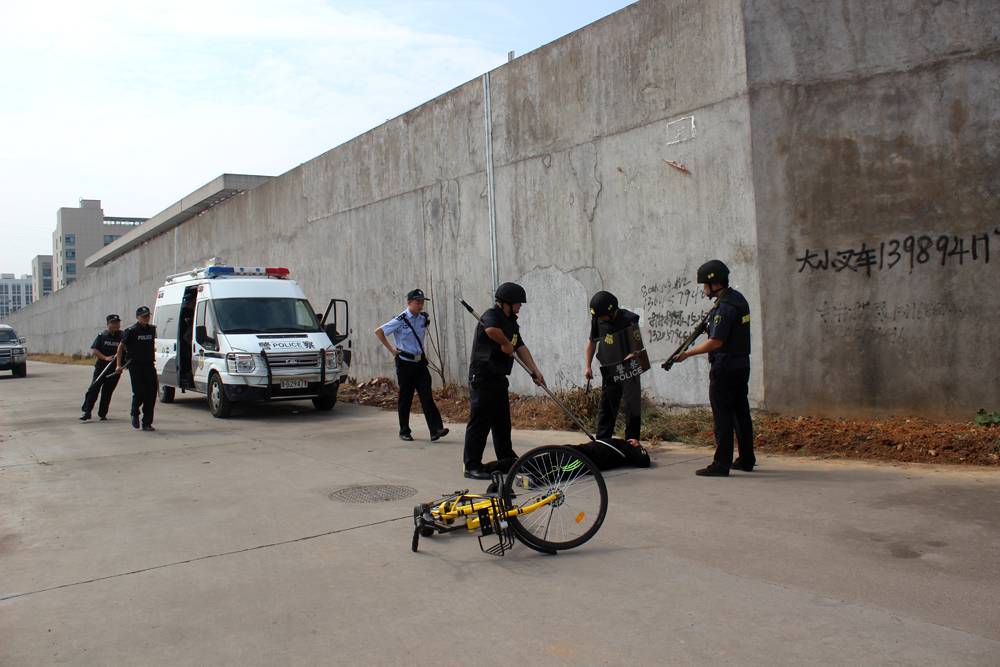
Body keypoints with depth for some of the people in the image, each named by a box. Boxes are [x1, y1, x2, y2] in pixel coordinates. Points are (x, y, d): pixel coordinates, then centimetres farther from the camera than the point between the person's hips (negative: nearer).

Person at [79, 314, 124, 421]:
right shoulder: (102, 336, 3)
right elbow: (94, 349, -1)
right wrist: (105, 358, -14)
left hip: (115, 369, 0)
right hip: (101, 367, 0)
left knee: (107, 392, 5)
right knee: (94, 388, -6)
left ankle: (102, 413, 14)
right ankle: (86, 411, -1)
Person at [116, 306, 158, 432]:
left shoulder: (152, 329, 9)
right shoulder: (131, 331, -4)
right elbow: (121, 347, 2)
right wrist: (118, 365, -2)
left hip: (149, 365, 4)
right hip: (135, 366, -4)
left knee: (151, 394, -1)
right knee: (139, 393, -10)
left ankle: (147, 423, 5)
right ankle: (135, 414, 21)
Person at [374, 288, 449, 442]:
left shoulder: (424, 318, 4)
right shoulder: (400, 320, -12)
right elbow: (378, 332, -7)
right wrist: (391, 349, -9)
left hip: (420, 362, 4)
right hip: (405, 364, -4)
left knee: (427, 396, -5)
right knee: (405, 398, 5)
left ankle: (436, 429, -12)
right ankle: (404, 431, 17)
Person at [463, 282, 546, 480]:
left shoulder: (511, 322, 17)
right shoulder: (492, 315, -14)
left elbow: (521, 348, 14)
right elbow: (492, 330, -39)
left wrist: (535, 371, 5)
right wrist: (506, 344, -21)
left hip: (499, 378, 10)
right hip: (482, 377, -10)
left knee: (502, 421, 17)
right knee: (479, 422, -7)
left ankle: (507, 461, 28)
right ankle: (472, 466, -2)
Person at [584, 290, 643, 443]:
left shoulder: (629, 320, -16)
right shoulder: (597, 320, -1)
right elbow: (591, 342, 13)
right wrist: (587, 366, 6)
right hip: (609, 372, 4)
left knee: (632, 407, -2)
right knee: (606, 406, 7)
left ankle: (632, 440, 8)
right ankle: (601, 441, 12)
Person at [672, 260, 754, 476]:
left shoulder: (724, 307, -19)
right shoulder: (738, 298, 11)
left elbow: (715, 342, -22)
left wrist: (688, 353, -16)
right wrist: (710, 321, 11)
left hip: (725, 369, -10)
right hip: (741, 365, 10)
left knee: (723, 416, -5)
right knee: (741, 412, 15)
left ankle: (721, 464, -2)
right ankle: (746, 460, 23)